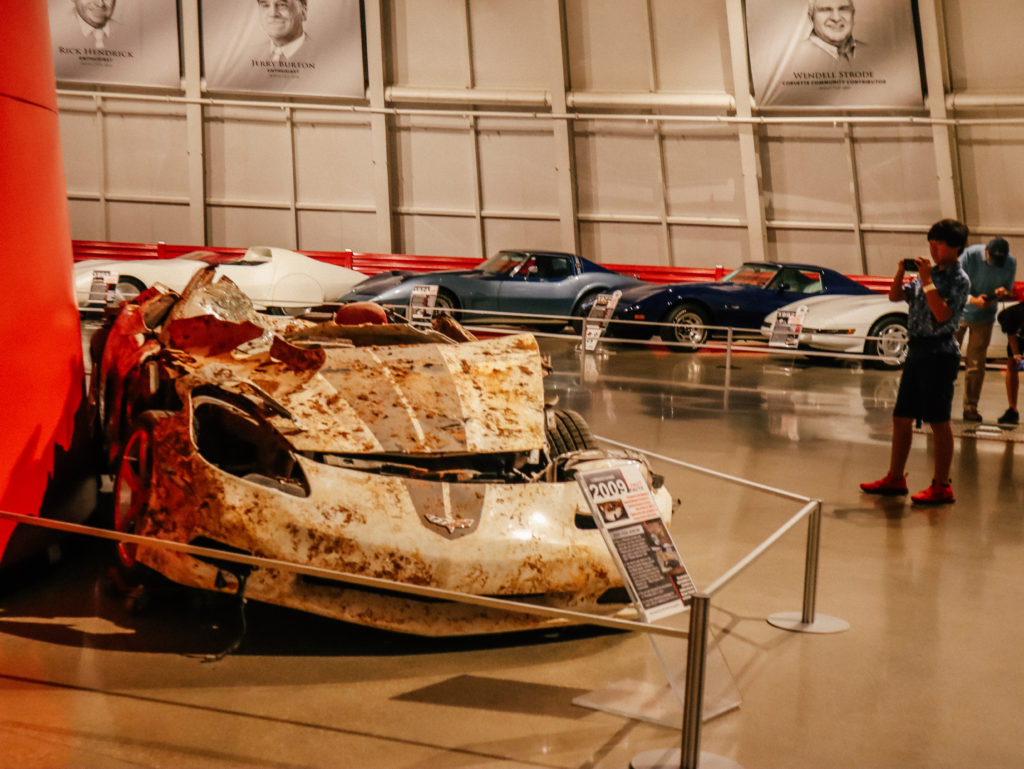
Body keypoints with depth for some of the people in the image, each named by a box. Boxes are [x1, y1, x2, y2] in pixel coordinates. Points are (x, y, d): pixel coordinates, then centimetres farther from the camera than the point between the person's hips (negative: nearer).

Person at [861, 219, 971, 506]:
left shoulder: (959, 280, -8)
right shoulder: (929, 273, 13)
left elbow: (942, 314, -21)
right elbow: (895, 296, 16)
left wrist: (927, 281, -20)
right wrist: (901, 272, 0)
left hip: (939, 354, -8)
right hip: (917, 351, 8)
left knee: (938, 421, -4)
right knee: (901, 417, 11)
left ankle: (941, 487, 2)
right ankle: (895, 478, 21)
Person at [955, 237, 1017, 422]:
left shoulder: (1011, 263, -10)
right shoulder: (969, 256, -19)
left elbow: (1010, 291, 2)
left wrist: (1004, 292, -23)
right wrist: (974, 300, -34)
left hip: (984, 317, 2)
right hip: (960, 312, -2)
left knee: (975, 365, 1)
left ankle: (970, 408, 9)